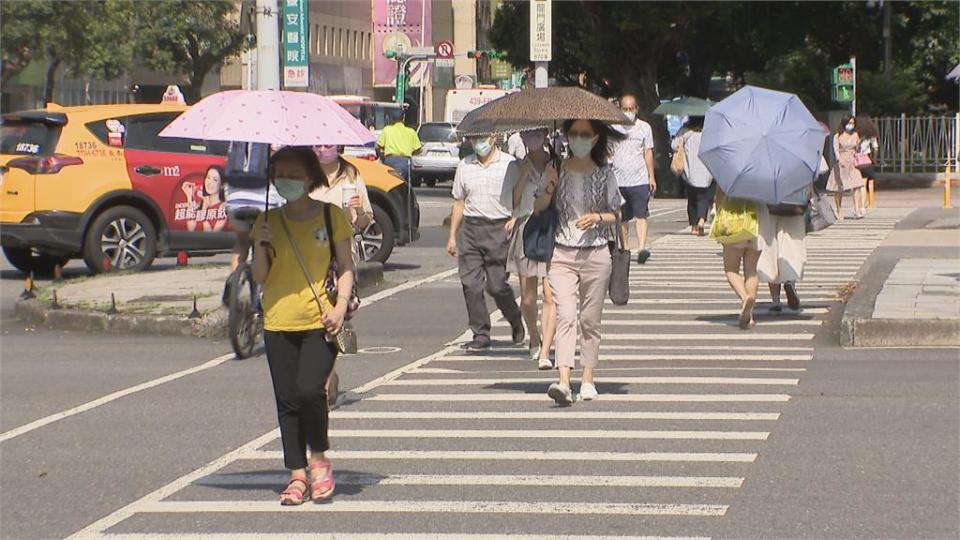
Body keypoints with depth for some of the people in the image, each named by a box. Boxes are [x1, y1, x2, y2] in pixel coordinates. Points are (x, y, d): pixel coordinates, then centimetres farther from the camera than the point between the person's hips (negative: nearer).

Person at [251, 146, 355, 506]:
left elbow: (345, 266, 5)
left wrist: (341, 304, -10)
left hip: (319, 321, -3)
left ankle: (319, 457, 6)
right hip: (278, 323, 3)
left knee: (309, 389, -18)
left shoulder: (331, 216, 2)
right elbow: (260, 278, 9)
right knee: (287, 399, 3)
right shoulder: (268, 222, 9)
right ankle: (297, 475, 11)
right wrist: (261, 247, -9)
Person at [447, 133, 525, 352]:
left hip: (499, 229, -4)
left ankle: (516, 322, 21)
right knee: (470, 284, -3)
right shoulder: (464, 166, 11)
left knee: (497, 285, -6)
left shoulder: (509, 165, -1)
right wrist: (452, 236, 14)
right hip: (470, 228, 4)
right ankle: (481, 335, 5)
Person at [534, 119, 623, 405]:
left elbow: (617, 214, 8)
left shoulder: (605, 174, 4)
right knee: (565, 317, -13)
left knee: (590, 320, 7)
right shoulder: (557, 171, 4)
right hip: (562, 254, -1)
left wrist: (598, 217, -11)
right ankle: (563, 382, -23)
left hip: (596, 254, 1)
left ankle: (588, 379, 19)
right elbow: (537, 209, 5)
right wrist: (548, 190, -12)